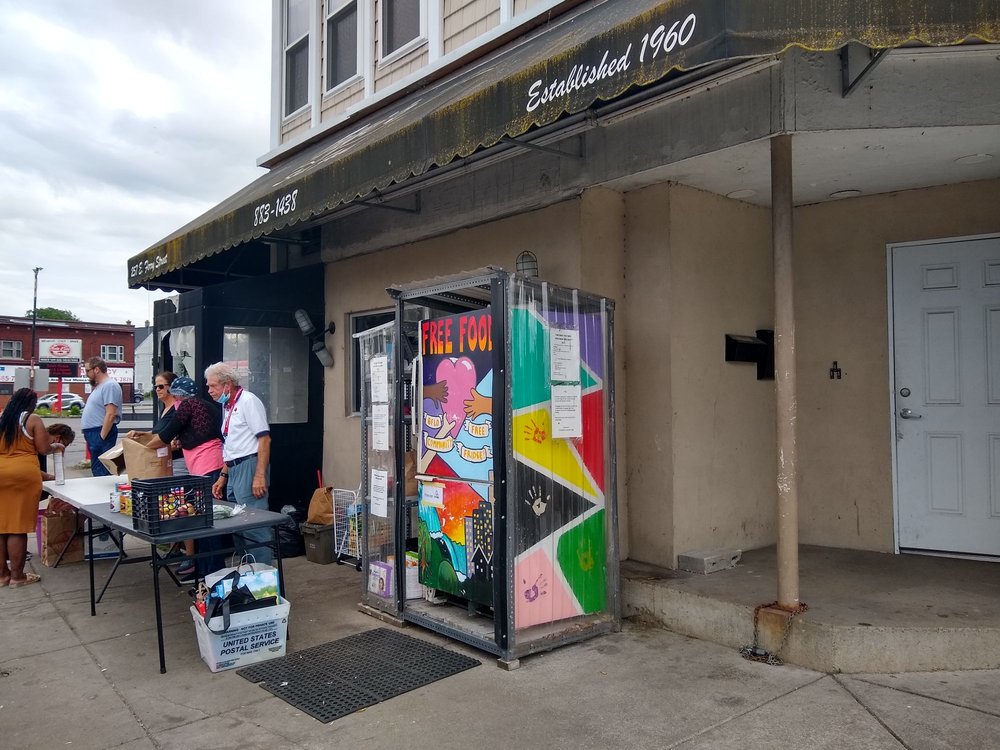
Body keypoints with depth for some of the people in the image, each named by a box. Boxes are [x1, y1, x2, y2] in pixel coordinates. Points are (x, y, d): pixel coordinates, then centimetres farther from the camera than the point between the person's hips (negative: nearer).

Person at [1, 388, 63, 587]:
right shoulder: (32, 420, -5)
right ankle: (17, 576, 6)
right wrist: (56, 446, 13)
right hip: (23, 474, -5)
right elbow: (43, 449, -7)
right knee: (18, 528, 0)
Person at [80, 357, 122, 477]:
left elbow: (110, 414, -22)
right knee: (96, 471, 13)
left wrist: (102, 437, -23)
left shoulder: (109, 386, -14)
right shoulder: (99, 386, 19)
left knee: (102, 472, -10)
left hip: (101, 433, -11)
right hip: (93, 433, 11)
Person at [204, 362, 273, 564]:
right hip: (234, 471, 10)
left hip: (250, 466, -10)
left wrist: (259, 476, -21)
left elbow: (264, 439, -15)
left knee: (255, 525, -10)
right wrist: (223, 476, 20)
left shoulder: (248, 401, -8)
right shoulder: (227, 407, 19)